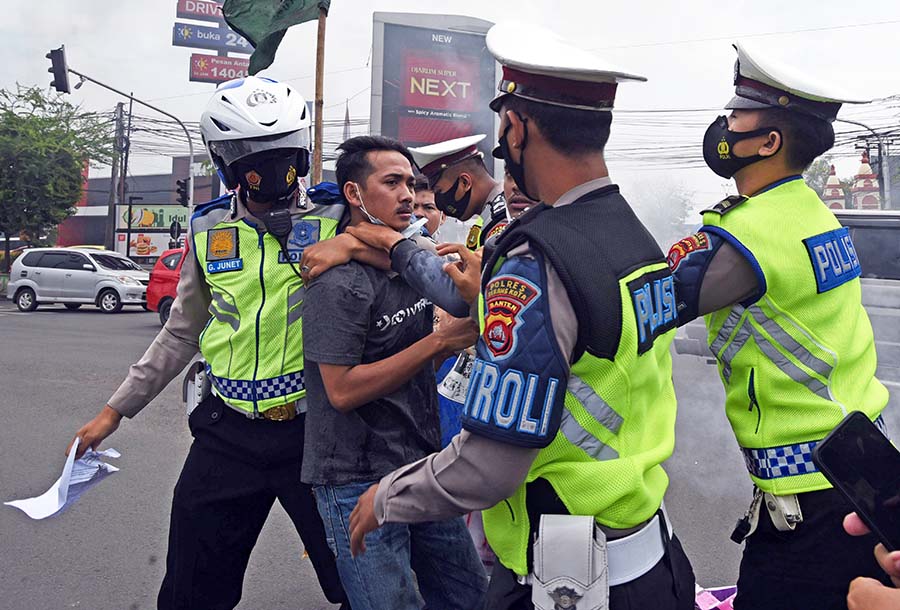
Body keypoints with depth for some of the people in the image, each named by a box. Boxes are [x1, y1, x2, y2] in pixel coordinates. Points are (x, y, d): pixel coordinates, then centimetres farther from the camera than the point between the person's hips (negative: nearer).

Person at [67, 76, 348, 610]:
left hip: (313, 432, -3)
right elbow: (182, 334, 16)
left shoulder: (338, 221, -5)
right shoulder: (209, 231, 6)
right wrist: (117, 410, 16)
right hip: (228, 435, 3)